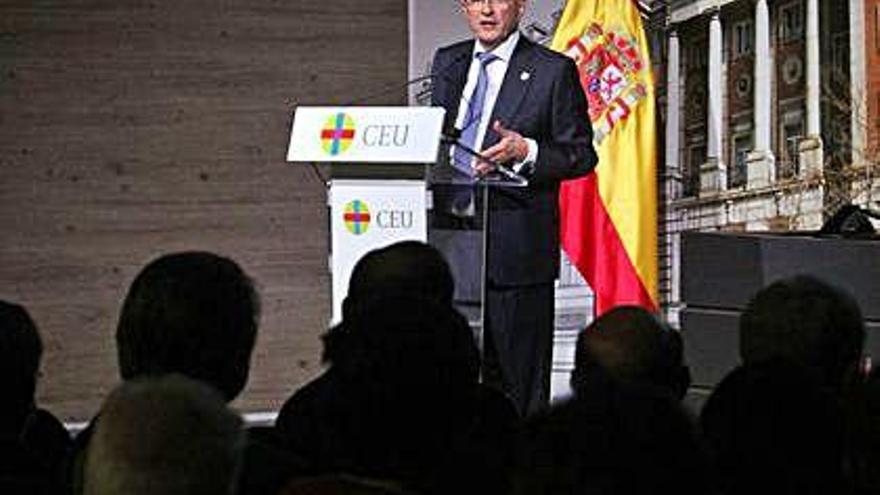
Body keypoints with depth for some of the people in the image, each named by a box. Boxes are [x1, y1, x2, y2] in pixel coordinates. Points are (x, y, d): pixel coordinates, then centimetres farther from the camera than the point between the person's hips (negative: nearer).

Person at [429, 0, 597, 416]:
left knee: (518, 379, -2)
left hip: (513, 245, -5)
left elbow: (581, 155, -2)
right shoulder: (447, 63, 15)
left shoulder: (553, 71, -2)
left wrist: (526, 152, -18)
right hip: (449, 237, 5)